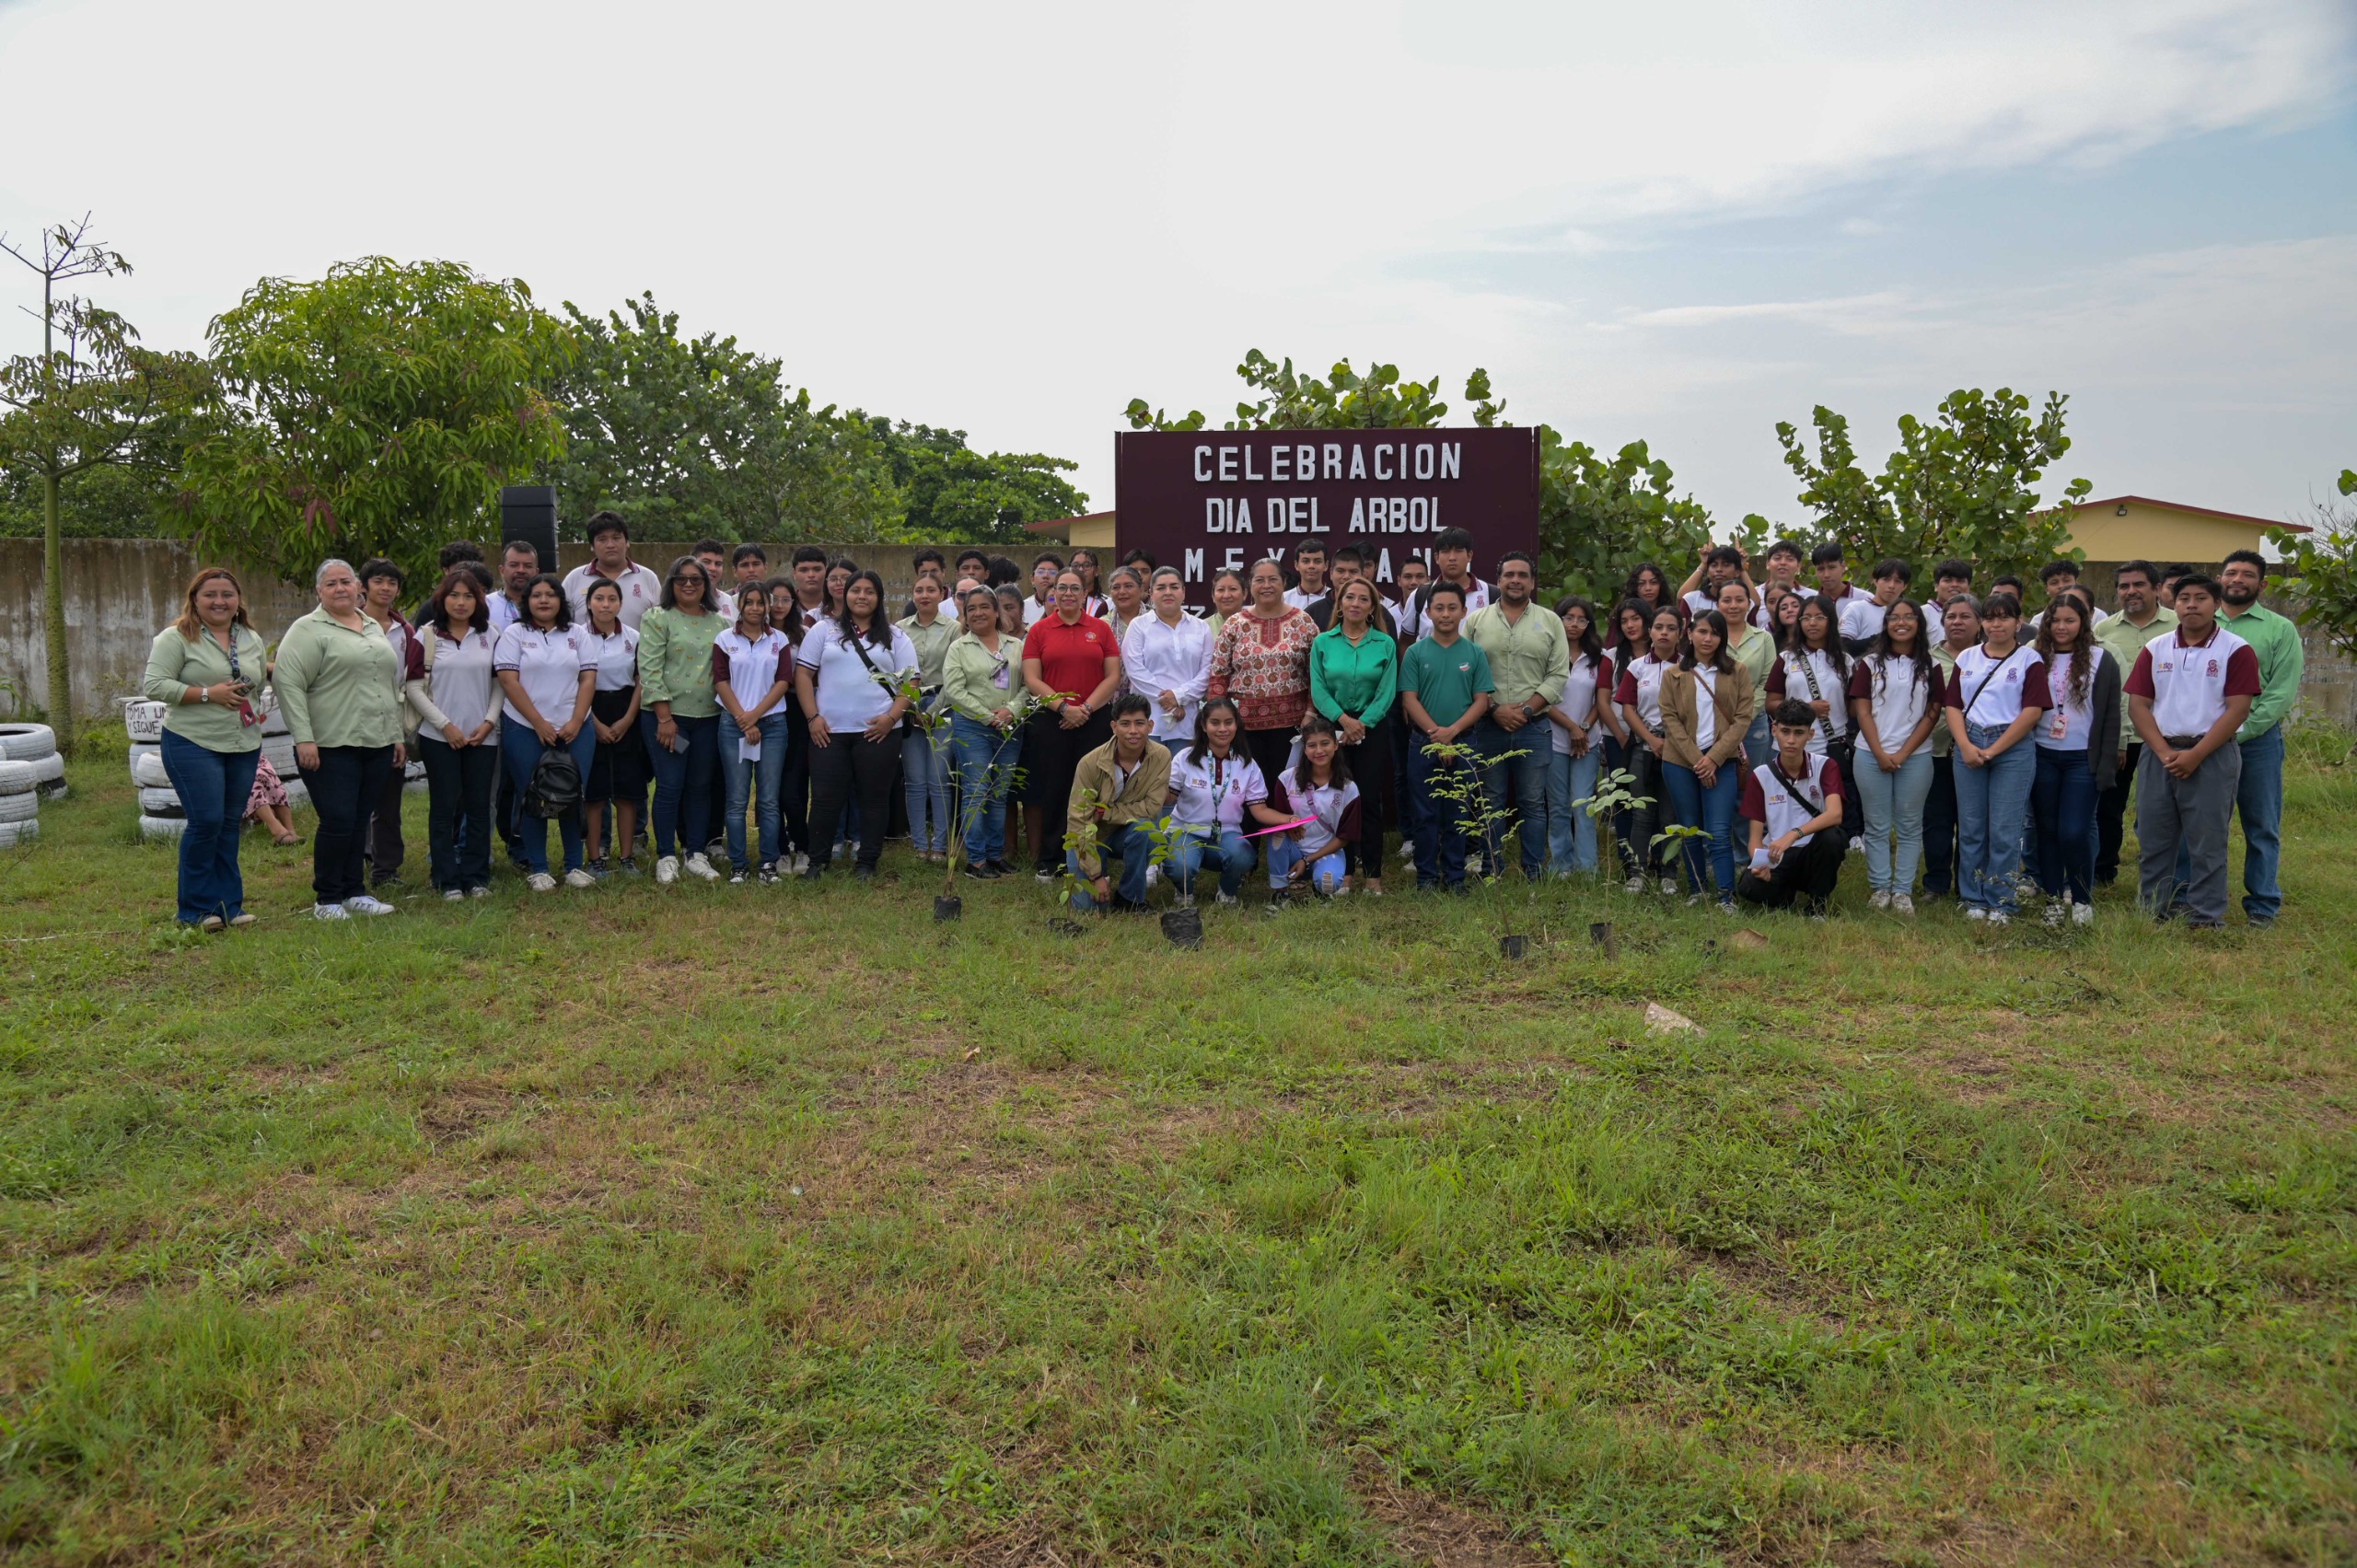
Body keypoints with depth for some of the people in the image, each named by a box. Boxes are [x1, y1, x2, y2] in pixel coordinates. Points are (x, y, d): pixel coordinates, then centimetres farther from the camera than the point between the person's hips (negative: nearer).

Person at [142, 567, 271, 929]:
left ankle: (228, 904, 17)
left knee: (230, 824, 10)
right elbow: (154, 686, -12)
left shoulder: (252, 639, 13)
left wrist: (256, 710, 10)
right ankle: (195, 909, 3)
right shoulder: (176, 638, -6)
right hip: (194, 745, -6)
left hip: (244, 746, 6)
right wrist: (208, 694, -18)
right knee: (205, 822, -9)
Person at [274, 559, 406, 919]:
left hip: (377, 745, 6)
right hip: (331, 746, -6)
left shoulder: (375, 629, 17)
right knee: (337, 822, -6)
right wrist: (303, 738, -19)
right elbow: (287, 682, -13)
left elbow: (391, 684, 22)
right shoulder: (309, 630, -5)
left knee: (359, 822, 11)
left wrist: (396, 735, 18)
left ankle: (353, 893, 20)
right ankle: (327, 899, 7)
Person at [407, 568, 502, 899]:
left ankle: (476, 876, 13)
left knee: (478, 805, 4)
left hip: (483, 736, 2)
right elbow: (414, 686, -3)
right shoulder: (427, 635, 1)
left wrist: (489, 721, -6)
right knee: (444, 807, 1)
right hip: (439, 736, -2)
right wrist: (445, 725, -9)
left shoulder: (490, 636, 7)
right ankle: (447, 880, 8)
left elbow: (499, 683, 8)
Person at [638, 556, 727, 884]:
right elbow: (649, 670, -9)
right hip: (666, 716, -4)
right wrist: (665, 717, -14)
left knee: (701, 786, 8)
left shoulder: (720, 623, 11)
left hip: (708, 717, 4)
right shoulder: (657, 618, -3)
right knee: (669, 787, -3)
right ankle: (666, 857, 6)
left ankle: (696, 854, 17)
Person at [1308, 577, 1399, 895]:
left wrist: (1361, 724, -13)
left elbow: (1387, 693, -4)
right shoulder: (1322, 642, 3)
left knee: (1370, 800, -1)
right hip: (1332, 727, 1)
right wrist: (1343, 719, -14)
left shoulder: (1385, 645, 1)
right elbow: (1318, 689, -3)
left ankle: (1372, 873, 5)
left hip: (1373, 728, -1)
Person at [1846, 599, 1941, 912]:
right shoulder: (1870, 663, 5)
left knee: (1909, 827, 3)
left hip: (1916, 756, 0)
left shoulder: (1930, 666, 5)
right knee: (1877, 826, 2)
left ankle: (1903, 891, 8)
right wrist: (1880, 753, -9)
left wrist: (1904, 753, -8)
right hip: (1871, 755, 0)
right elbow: (1862, 711, 0)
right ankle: (1880, 888, 9)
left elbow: (1932, 714, 1)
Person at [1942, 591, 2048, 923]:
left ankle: (2000, 902, 7)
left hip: (2013, 747, -3)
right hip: (1969, 746, 3)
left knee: (2005, 831, -2)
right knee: (1970, 828, 6)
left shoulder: (2029, 659, 0)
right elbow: (1952, 705, 8)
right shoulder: (1967, 658, 12)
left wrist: (1993, 750, -11)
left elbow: (2032, 711, -8)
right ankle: (1973, 900, 15)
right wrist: (1966, 746, -8)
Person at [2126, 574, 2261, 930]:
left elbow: (2237, 709, -8)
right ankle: (2151, 912, 17)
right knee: (2153, 840, 7)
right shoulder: (2155, 650, 8)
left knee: (2207, 843, 0)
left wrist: (2195, 755, -15)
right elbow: (2138, 705, 3)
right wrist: (2164, 753, -9)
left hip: (2212, 757, -3)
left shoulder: (2236, 650, -2)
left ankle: (2206, 919, 6)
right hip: (2158, 755, 4)